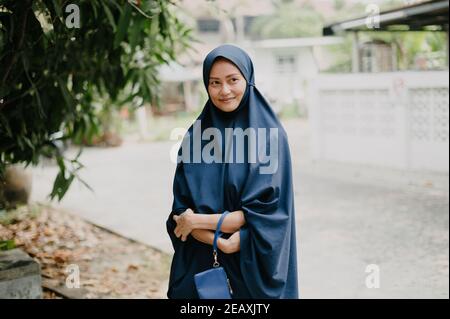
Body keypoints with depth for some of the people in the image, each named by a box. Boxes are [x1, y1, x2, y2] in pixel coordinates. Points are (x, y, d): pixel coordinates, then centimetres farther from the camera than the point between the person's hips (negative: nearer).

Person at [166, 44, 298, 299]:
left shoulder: (270, 134, -9)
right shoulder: (195, 136, 1)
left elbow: (266, 210, -14)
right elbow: (181, 210, -2)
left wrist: (198, 221, -12)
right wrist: (219, 241, -19)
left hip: (253, 267, -3)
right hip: (200, 267, 3)